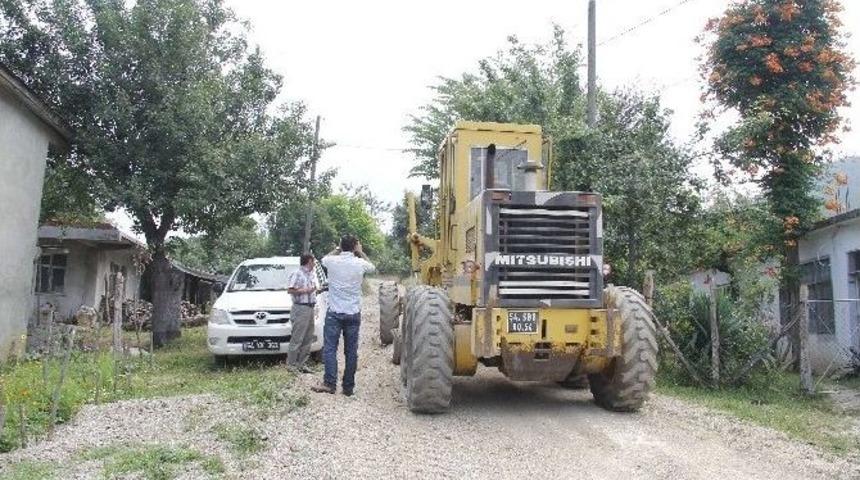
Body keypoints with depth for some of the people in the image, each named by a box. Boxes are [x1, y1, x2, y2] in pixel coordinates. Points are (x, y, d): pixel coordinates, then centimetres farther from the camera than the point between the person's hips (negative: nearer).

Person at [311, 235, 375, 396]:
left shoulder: (333, 261, -5)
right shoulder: (360, 263, -4)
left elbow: (324, 258, 21)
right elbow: (372, 267, 20)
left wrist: (338, 249, 25)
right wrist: (361, 252, 24)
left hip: (334, 313, -1)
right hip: (353, 314, 1)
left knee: (329, 348, 0)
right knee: (351, 351, 6)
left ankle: (329, 383, -10)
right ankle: (348, 387, 9)